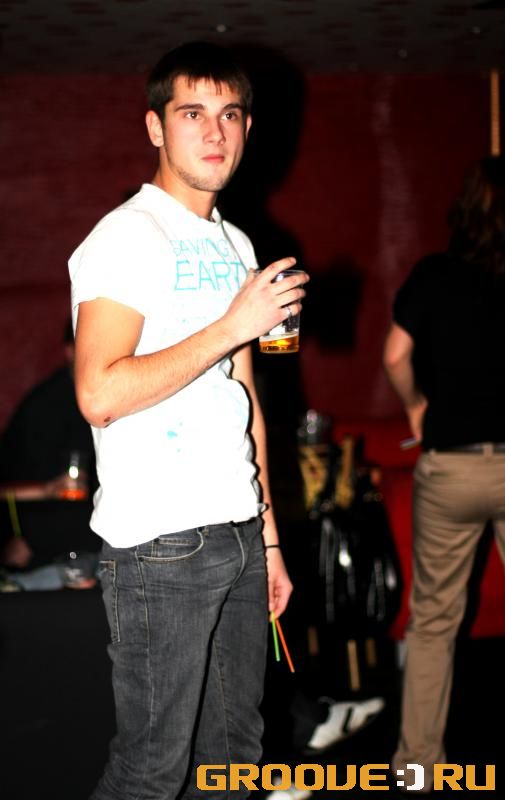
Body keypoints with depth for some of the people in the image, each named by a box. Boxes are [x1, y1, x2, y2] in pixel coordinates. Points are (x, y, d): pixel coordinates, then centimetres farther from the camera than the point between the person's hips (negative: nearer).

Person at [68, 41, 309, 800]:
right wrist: (233, 326, -19)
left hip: (237, 534, 8)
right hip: (161, 545, -8)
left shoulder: (236, 246, 16)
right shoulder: (127, 238, -9)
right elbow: (99, 394, -21)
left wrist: (268, 537, 17)